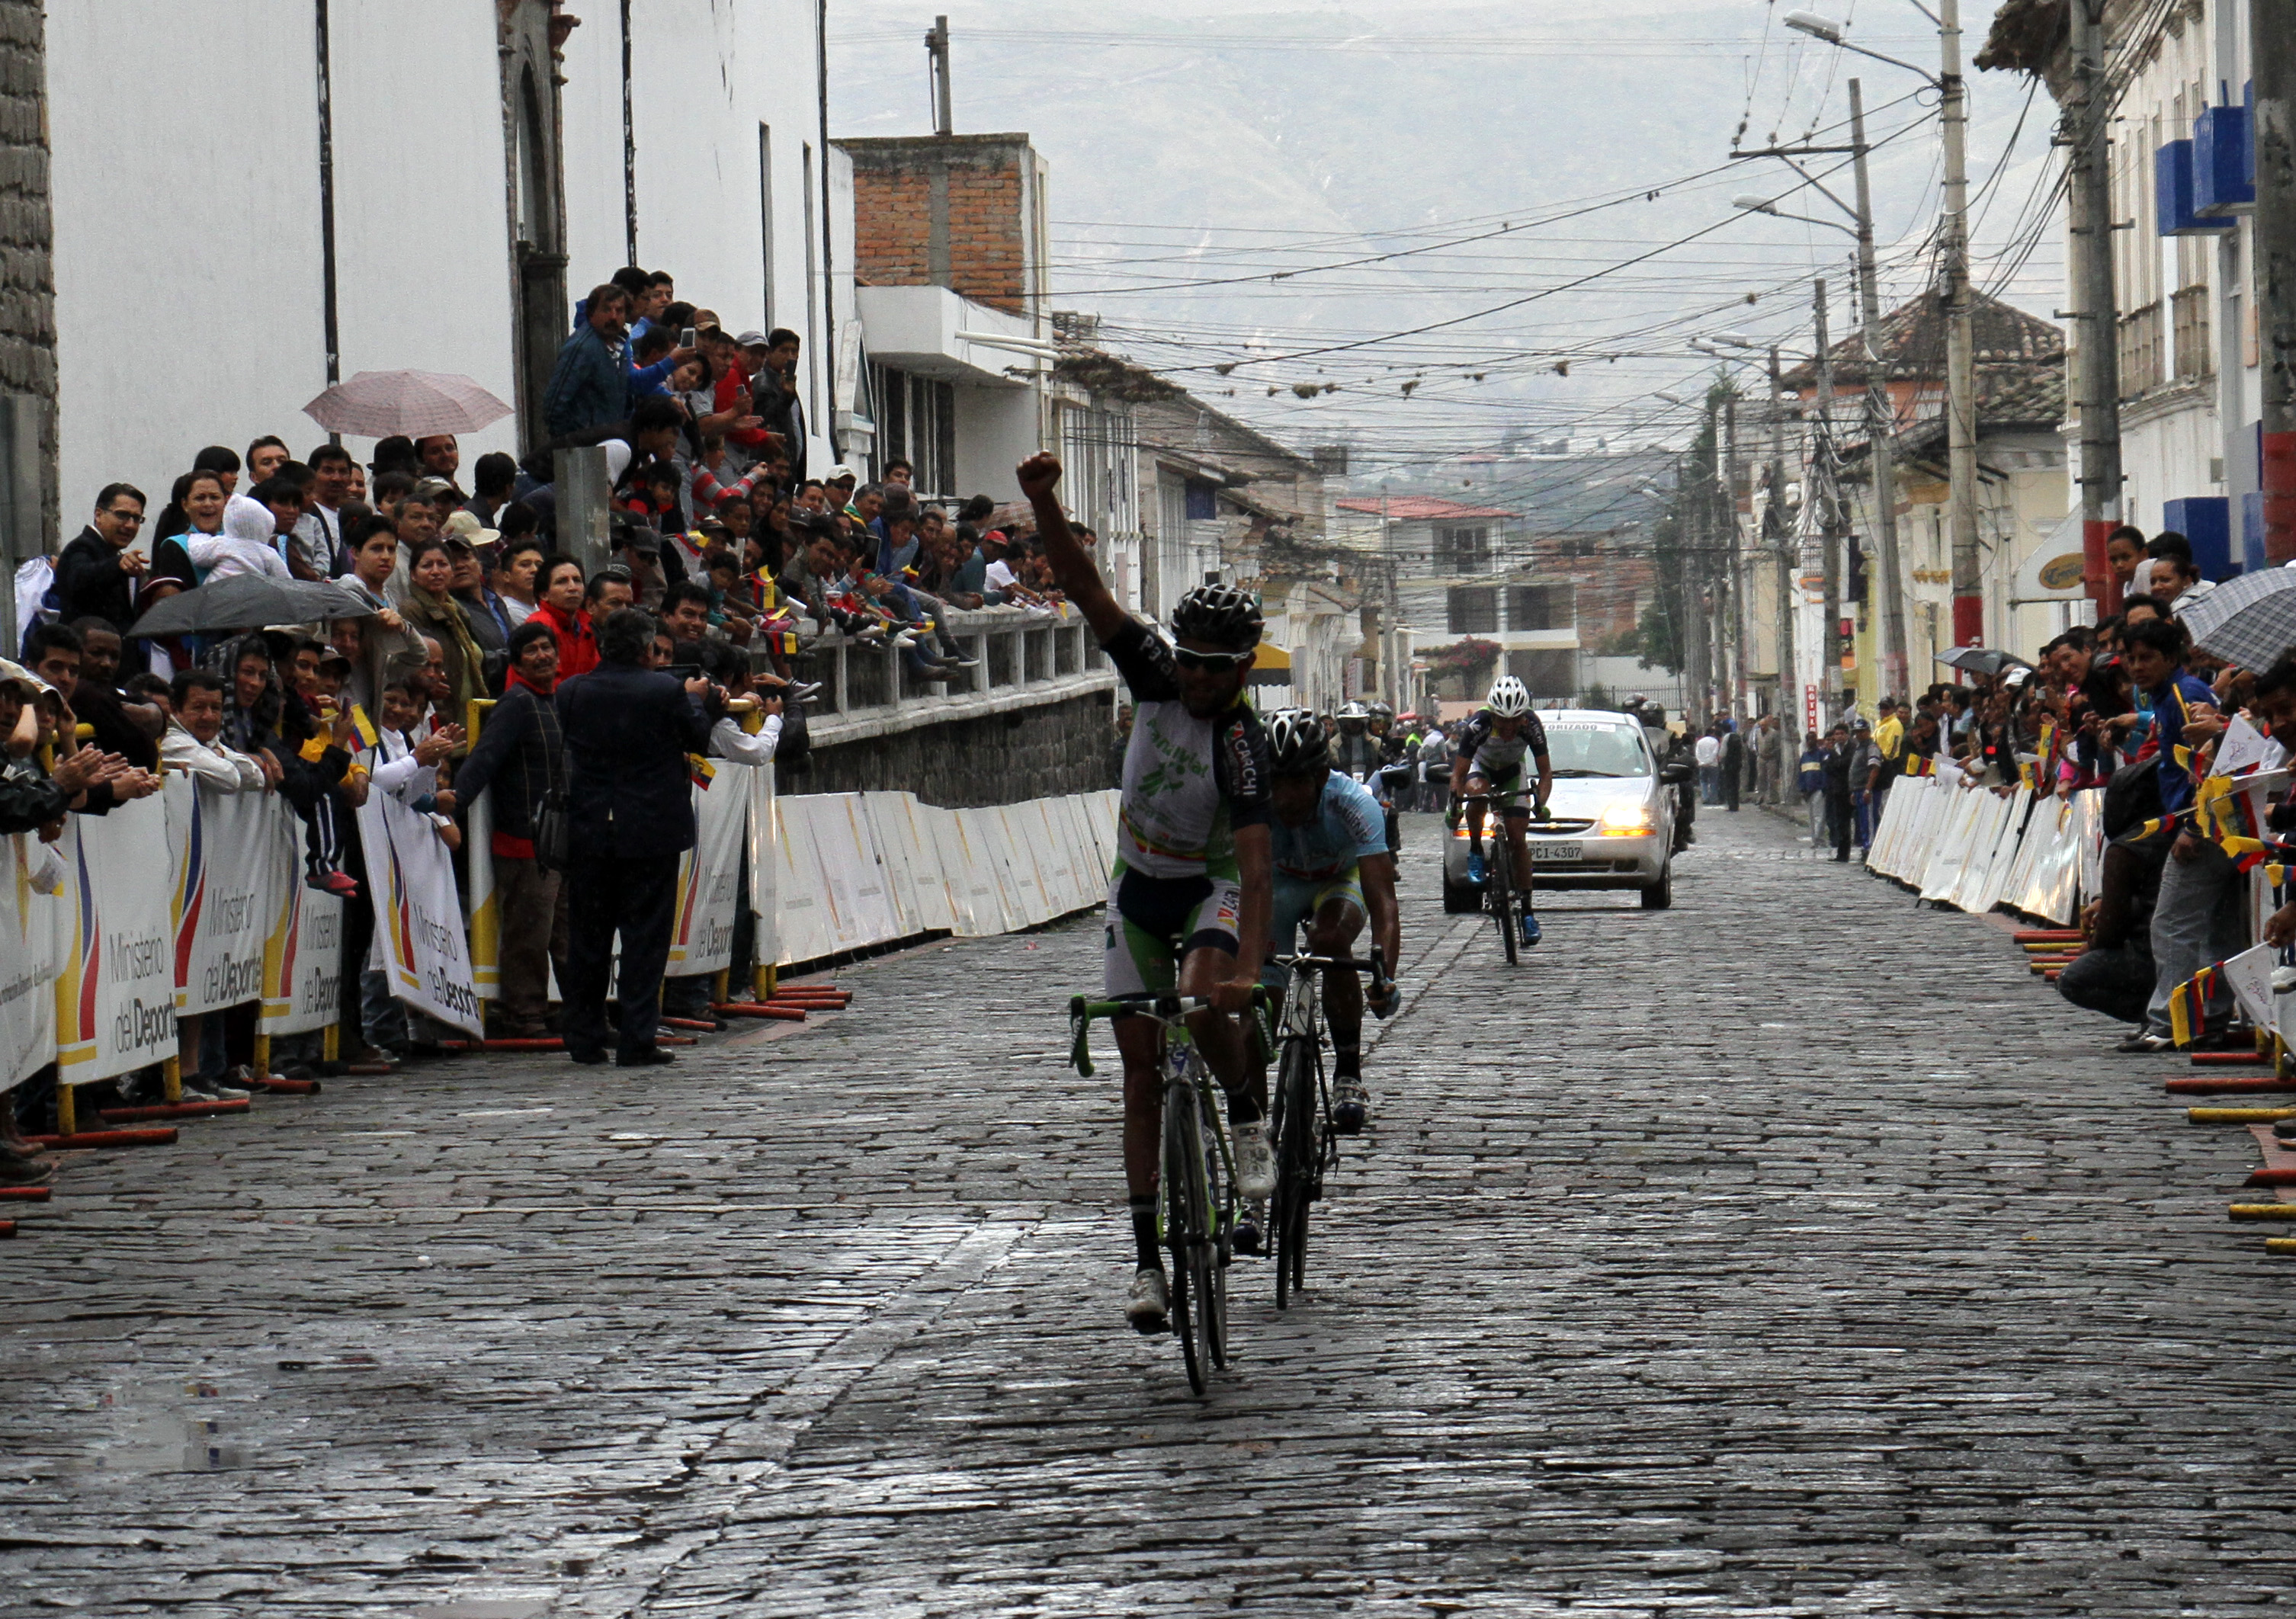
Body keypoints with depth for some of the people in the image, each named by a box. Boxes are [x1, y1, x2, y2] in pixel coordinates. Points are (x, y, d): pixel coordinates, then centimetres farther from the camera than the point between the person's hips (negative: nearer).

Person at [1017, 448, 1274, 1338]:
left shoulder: (1241, 742, -26)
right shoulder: (1156, 678, -13)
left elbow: (1257, 859, -35)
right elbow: (1087, 590, -18)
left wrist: (1250, 968, -46)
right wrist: (1043, 505, -34)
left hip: (1212, 888, -4)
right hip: (1138, 888, 4)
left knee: (1206, 1007, -35)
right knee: (1141, 1069, 1)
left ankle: (1250, 1117, -3)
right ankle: (1148, 1258, 4)